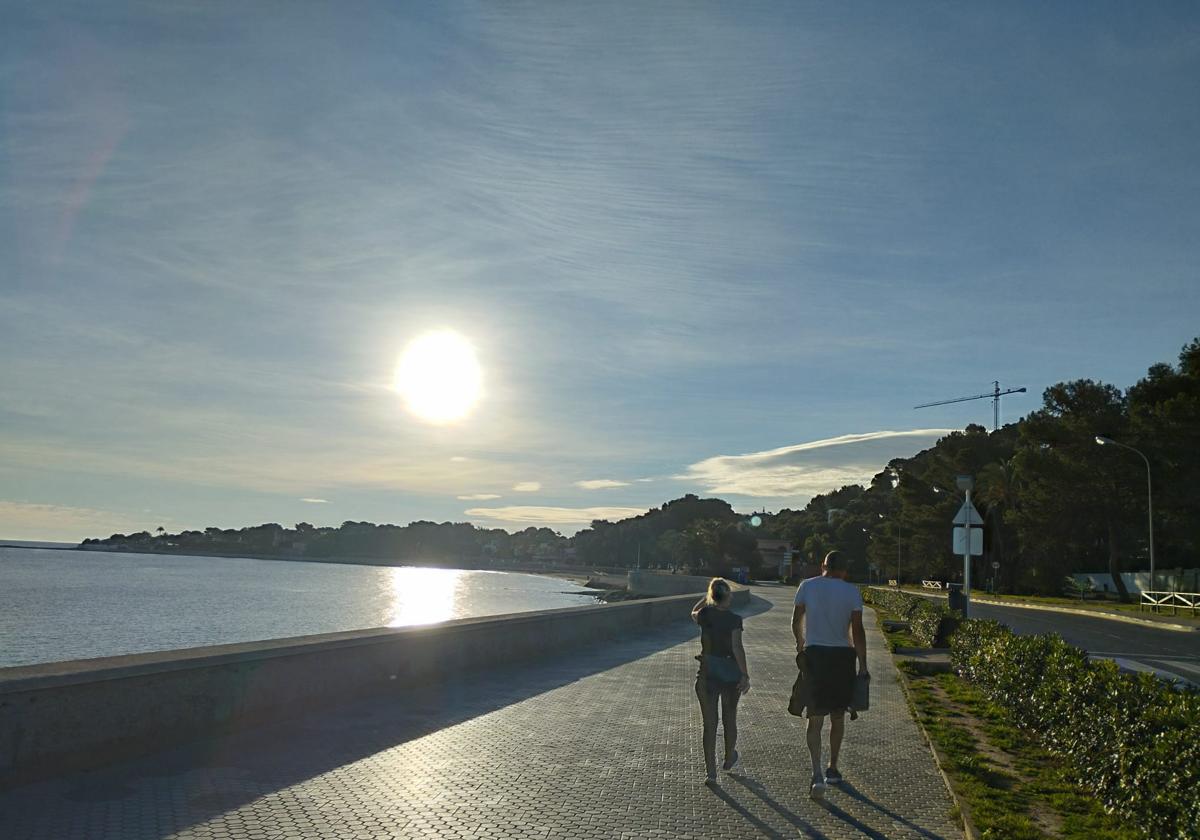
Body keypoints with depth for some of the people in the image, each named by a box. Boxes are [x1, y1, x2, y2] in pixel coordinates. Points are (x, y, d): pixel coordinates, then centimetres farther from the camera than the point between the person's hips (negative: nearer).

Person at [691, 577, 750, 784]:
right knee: (730, 719, 20)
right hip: (730, 672, -1)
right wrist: (745, 675, -14)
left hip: (707, 673, 1)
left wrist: (707, 597, 13)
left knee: (710, 724, 5)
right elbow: (737, 647, -17)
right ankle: (729, 760, 38)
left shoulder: (705, 614, -5)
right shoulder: (734, 619, -11)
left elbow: (693, 613, 19)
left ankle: (710, 771, 3)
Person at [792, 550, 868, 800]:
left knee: (815, 718, 2)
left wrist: (800, 646, 24)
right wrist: (863, 666, -2)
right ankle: (832, 769, 28)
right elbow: (857, 630, -7)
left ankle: (817, 774, -13)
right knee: (838, 716, 17)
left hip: (814, 655, 0)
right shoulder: (851, 591, -3)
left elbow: (796, 622, 7)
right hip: (842, 656, 0)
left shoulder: (807, 586, 0)